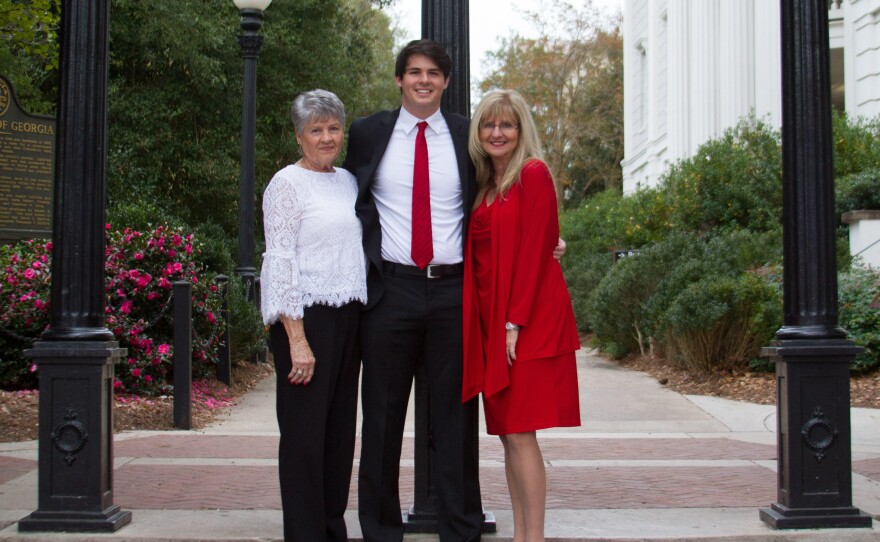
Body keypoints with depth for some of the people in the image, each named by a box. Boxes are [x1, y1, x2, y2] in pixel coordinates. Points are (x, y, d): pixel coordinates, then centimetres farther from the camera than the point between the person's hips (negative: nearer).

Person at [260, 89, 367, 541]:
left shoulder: (348, 181, 16)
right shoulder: (287, 184, -4)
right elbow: (281, 263, -11)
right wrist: (297, 340, -18)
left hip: (349, 317, 7)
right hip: (306, 317, -7)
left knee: (340, 430, 10)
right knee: (305, 433, -3)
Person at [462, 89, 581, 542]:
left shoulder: (533, 174, -6)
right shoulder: (482, 184, 16)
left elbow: (533, 253, -12)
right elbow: (480, 256, 14)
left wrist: (516, 323, -16)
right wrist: (493, 324, 1)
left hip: (528, 321, -7)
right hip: (490, 320, 7)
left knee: (519, 432, -9)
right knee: (506, 433, 8)